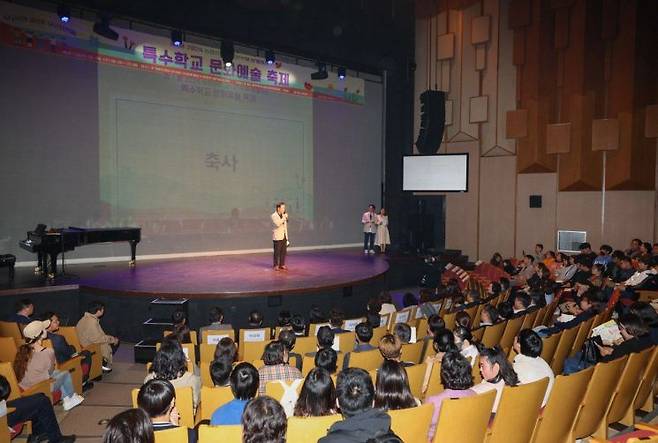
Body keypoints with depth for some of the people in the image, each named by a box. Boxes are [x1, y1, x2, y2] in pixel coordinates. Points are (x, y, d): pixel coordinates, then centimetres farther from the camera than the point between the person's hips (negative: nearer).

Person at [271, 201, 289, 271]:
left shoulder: (283, 215, 14)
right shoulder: (274, 216, -7)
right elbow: (277, 224, -23)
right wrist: (284, 218, -17)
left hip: (284, 236, 6)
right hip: (277, 237, -6)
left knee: (284, 251, 6)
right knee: (277, 252, -3)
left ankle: (282, 265, 14)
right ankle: (276, 266, 4)